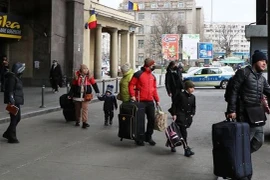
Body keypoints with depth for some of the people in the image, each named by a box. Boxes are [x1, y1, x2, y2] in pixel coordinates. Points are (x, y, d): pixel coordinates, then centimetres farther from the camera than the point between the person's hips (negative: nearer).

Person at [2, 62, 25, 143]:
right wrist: (11, 101, -25)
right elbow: (10, 91, -21)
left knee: (17, 118, 17)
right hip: (14, 102, -10)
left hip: (17, 101, 10)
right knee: (14, 119, -3)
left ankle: (7, 134, 28)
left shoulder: (17, 77, 15)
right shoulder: (12, 78, -16)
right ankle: (12, 138, 6)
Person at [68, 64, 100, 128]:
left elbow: (94, 84, 5)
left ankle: (84, 122, -8)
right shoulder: (77, 76, -2)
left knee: (85, 108, -9)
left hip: (86, 96, -1)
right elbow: (73, 86, 4)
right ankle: (77, 121, 28)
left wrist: (97, 92, 1)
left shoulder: (89, 76, -3)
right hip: (77, 95, 1)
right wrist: (70, 94, 5)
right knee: (78, 108, 13)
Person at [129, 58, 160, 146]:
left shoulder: (152, 76, 14)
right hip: (141, 102, -6)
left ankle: (148, 137, 22)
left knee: (152, 119, 8)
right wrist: (132, 95, -18)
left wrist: (157, 100, 16)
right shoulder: (138, 74, -8)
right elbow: (131, 85, -8)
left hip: (150, 102, 6)